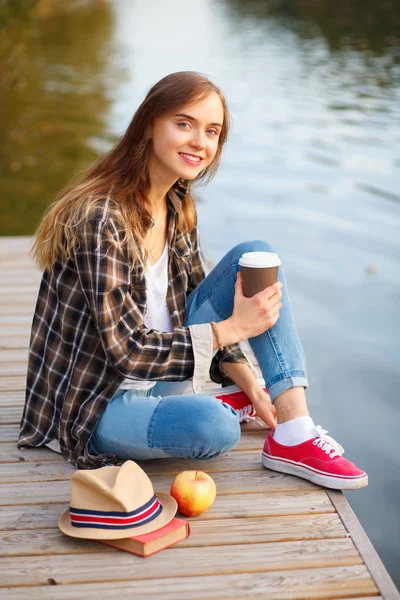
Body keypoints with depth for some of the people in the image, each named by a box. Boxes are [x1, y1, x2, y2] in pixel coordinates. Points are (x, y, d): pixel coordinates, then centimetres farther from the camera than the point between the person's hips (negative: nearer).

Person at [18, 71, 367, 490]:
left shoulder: (178, 207, 2)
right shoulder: (101, 218, -24)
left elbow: (194, 299, 11)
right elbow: (127, 350, -25)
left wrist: (246, 379, -2)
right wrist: (232, 328, -20)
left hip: (165, 371, 8)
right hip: (99, 404, -8)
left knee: (255, 253, -6)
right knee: (213, 425, -39)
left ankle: (295, 436, -13)